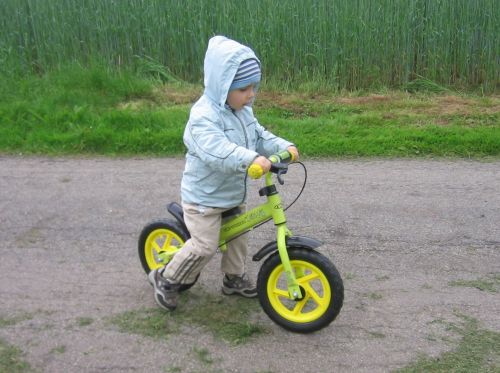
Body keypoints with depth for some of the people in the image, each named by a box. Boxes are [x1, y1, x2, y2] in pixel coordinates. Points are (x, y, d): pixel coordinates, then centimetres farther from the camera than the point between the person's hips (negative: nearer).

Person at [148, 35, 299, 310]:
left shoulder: (243, 111, 3)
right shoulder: (204, 115, -27)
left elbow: (259, 137, 7)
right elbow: (215, 149, -42)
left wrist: (284, 147, -10)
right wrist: (251, 159, -54)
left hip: (233, 193, 9)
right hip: (204, 197, -9)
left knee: (238, 236, 18)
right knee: (204, 246, -6)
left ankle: (234, 278, 39)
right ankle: (166, 278, 16)